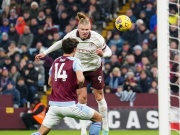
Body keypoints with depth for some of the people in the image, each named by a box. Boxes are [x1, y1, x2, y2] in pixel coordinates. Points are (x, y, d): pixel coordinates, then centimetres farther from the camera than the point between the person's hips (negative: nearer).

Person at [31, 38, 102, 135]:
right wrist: (79, 86, 0)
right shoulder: (74, 61, -5)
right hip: (69, 105, -5)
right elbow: (80, 79, -21)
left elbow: (50, 82, 23)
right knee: (98, 118, 13)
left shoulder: (55, 62, 13)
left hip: (54, 105, 5)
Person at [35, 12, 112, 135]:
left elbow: (108, 51, -14)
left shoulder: (97, 38, -26)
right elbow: (60, 43, 0)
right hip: (80, 70, 1)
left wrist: (103, 54, -38)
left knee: (99, 97, 7)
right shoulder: (72, 35, -20)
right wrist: (45, 53, 1)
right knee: (82, 98, -3)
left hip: (95, 69, -1)